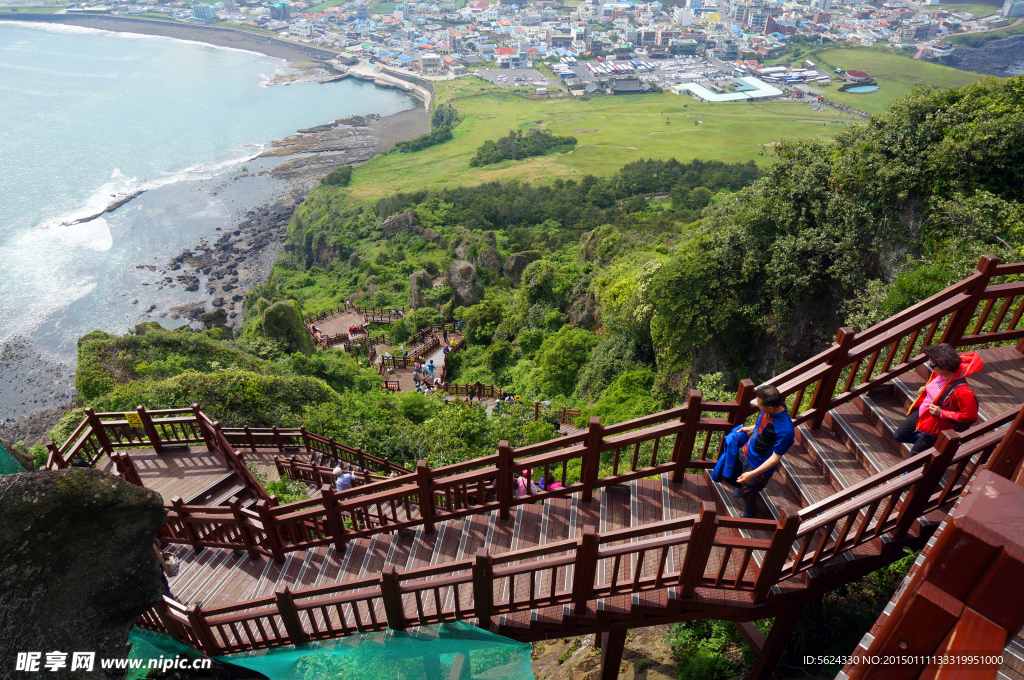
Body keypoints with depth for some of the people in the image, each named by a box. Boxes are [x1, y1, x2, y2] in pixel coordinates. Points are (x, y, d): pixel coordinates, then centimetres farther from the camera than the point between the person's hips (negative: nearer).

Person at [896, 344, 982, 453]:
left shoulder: (961, 390, -36)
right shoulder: (938, 373, -14)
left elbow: (970, 415, -26)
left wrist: (941, 413, -25)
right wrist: (924, 390, -5)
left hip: (936, 425, -7)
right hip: (922, 411, 7)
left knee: (914, 456, 5)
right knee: (899, 435, 17)